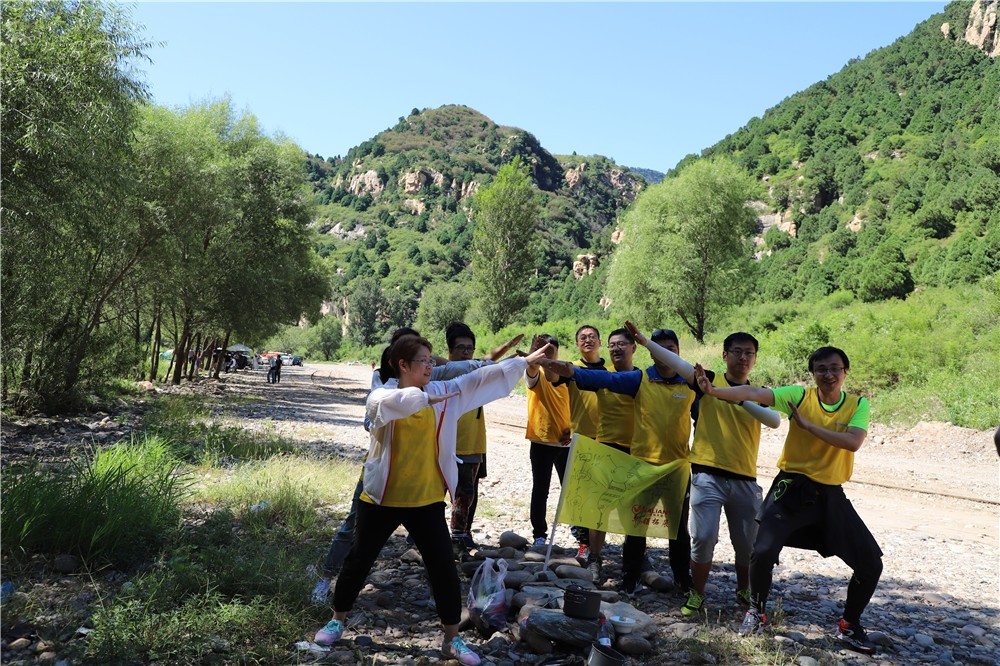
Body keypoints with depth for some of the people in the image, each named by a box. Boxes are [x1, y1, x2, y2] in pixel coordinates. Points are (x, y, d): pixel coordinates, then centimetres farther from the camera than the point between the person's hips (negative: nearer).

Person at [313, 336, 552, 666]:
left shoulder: (443, 393, -1)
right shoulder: (381, 397, -11)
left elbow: (483, 378, -4)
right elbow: (392, 401, -36)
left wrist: (525, 361, -6)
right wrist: (425, 397, -45)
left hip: (427, 501, 2)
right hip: (382, 499, -2)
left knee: (444, 568, 3)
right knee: (359, 561, 14)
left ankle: (452, 639, 20)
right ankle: (336, 621, 37)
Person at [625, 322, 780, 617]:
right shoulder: (709, 381, 2)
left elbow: (775, 420, -8)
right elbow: (678, 363, -12)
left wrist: (741, 399, -20)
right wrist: (645, 341, -25)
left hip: (745, 479, 3)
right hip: (708, 475, -3)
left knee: (748, 543, 10)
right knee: (703, 537, -9)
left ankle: (744, 592, 35)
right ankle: (696, 595, 12)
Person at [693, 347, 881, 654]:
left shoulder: (858, 404, -1)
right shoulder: (799, 395, -6)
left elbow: (853, 442, -19)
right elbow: (754, 393, -21)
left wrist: (807, 424, -21)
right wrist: (713, 390, -36)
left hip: (831, 494, 3)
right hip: (792, 487, -2)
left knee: (871, 563, 1)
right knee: (763, 550, -16)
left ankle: (850, 626, 25)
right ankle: (756, 612, 13)